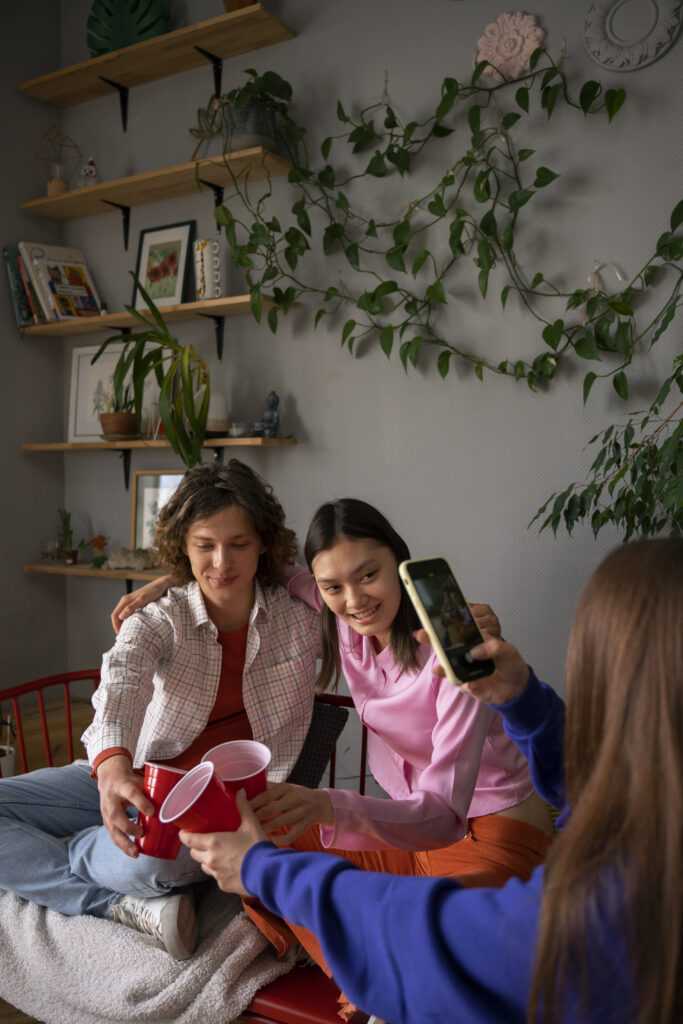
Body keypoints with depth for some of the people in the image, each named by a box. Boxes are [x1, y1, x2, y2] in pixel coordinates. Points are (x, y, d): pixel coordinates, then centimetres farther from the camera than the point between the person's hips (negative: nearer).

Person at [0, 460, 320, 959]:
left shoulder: (298, 613, -8)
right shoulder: (158, 621, -13)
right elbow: (122, 680, -30)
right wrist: (112, 764, -55)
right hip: (128, 776, 2)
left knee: (152, 861, -37)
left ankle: (69, 848, -3)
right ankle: (122, 904, -17)